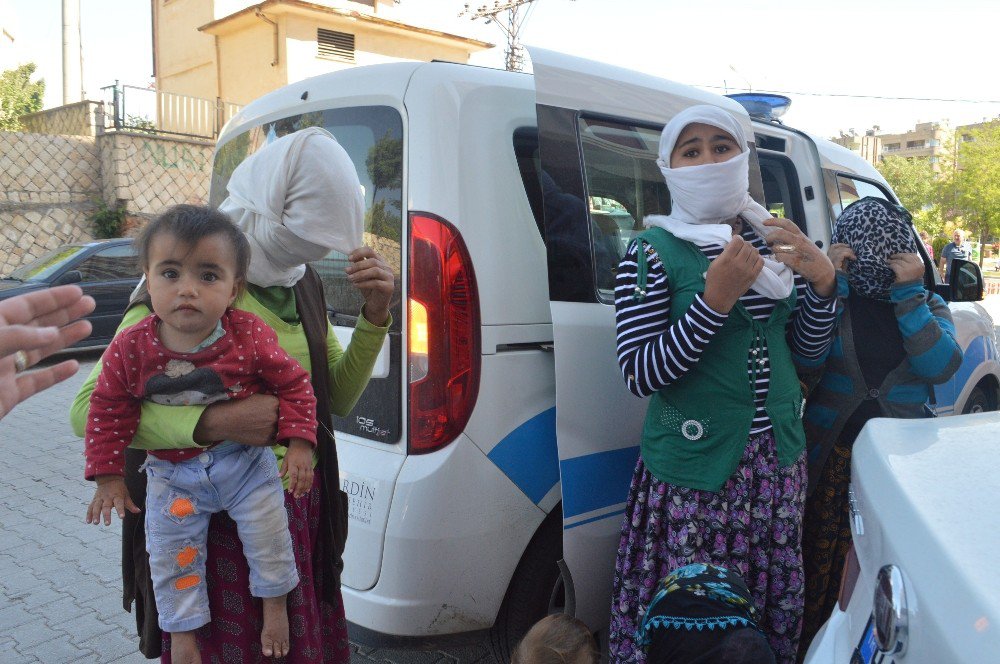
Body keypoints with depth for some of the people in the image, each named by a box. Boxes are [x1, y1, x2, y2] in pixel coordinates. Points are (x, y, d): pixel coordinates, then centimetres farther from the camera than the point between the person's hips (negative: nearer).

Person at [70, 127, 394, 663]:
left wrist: (374, 316, -6)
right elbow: (89, 409, -20)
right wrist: (217, 422, -33)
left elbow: (337, 398, 9)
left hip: (301, 512, 6)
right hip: (213, 516, -6)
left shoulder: (303, 284, 5)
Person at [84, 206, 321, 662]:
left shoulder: (251, 338, -18)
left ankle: (275, 605, 32)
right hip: (172, 474, 2)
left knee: (268, 538, 3)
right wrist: (108, 476, -3)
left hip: (245, 462, -1)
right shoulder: (130, 348, -14)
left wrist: (299, 444, -12)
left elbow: (293, 384, -7)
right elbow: (108, 409, -3)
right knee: (171, 558, 9)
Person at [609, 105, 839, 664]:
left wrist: (822, 281, -7)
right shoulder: (654, 251, -9)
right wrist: (715, 299, -25)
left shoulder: (772, 241, 7)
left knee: (777, 609, 15)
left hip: (779, 459, 5)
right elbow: (639, 374, -16)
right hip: (695, 470, -5)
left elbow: (809, 351, 11)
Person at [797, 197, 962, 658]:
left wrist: (909, 292, -15)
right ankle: (810, 648, 23)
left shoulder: (928, 305, 7)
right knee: (820, 566, 5)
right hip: (832, 456, -1)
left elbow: (941, 367, -12)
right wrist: (830, 282, -16)